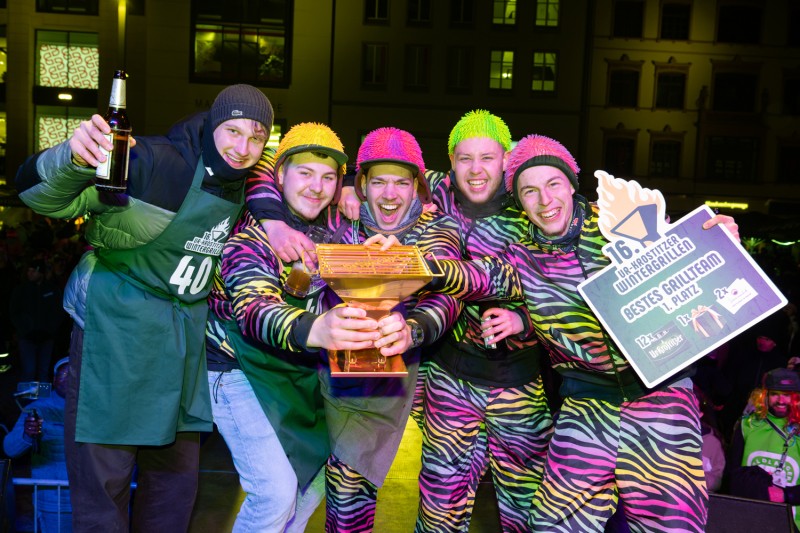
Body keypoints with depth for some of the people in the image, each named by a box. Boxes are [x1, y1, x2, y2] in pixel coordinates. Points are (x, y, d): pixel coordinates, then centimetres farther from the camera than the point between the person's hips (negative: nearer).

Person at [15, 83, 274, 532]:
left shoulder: (243, 183, 4)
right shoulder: (155, 161, -17)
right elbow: (39, 192, -21)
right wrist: (74, 158, -44)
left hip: (185, 335, 7)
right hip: (117, 325, -6)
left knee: (178, 470, 15)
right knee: (104, 476, -2)